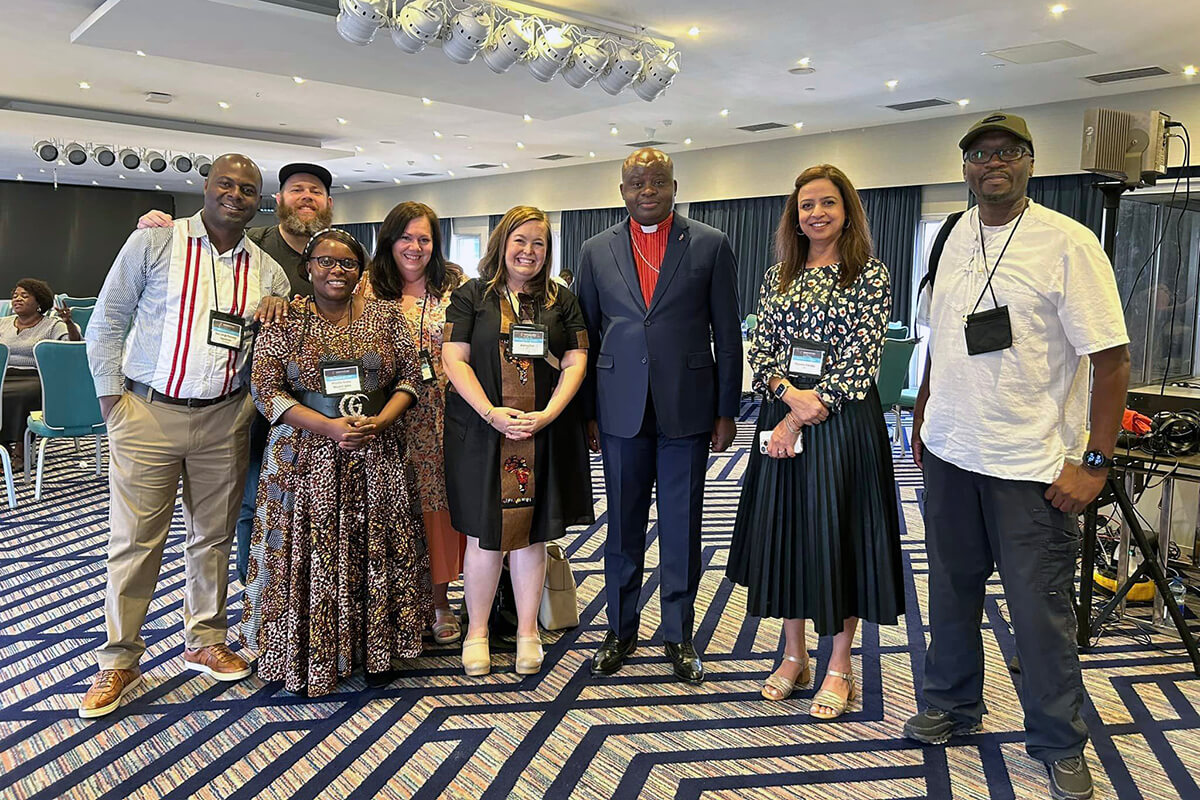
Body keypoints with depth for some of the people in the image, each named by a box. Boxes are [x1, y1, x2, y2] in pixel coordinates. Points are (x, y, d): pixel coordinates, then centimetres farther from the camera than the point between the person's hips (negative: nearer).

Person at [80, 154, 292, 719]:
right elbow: (106, 322, 0)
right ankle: (119, 661, 17)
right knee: (134, 541, 2)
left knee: (214, 538, 12)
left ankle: (205, 642, 29)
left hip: (224, 418, 3)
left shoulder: (267, 272, 7)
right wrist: (111, 397, -5)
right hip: (148, 413, -3)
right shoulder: (153, 242, -2)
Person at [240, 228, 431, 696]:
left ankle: (374, 649, 23)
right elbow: (265, 389, -6)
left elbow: (410, 377, 5)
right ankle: (309, 658, 18)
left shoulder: (385, 316, 6)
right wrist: (329, 427, -16)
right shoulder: (285, 320, -1)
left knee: (376, 552, 7)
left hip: (377, 458, 2)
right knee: (310, 555, 2)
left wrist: (380, 421, -12)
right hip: (307, 458, -2)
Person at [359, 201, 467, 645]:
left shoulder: (455, 285, 8)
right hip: (394, 421, -1)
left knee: (441, 502, 6)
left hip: (445, 417, 1)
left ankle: (439, 600, 21)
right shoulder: (369, 290, 5)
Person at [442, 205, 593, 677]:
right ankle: (476, 631, 19)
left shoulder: (561, 301, 11)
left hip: (545, 436, 2)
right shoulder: (471, 296, 5)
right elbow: (454, 359, -3)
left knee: (531, 532, 7)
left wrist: (548, 413, -12)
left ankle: (528, 632, 20)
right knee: (484, 534, 2)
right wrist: (491, 414, -15)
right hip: (482, 431, -1)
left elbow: (575, 362, 3)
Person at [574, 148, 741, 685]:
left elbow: (727, 335, 1)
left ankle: (679, 635, 23)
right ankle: (620, 630, 27)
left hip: (687, 410, -1)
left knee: (682, 529, 7)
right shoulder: (596, 251, 7)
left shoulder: (710, 246, 1)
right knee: (622, 528, 11)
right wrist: (586, 413, 4)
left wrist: (726, 412, -1)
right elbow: (585, 336, 8)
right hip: (621, 412, 2)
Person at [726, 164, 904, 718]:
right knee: (783, 531, 10)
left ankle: (839, 666, 20)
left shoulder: (870, 274, -3)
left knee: (839, 534, 3)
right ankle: (793, 655, 27)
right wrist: (789, 392, -14)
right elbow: (759, 352, 6)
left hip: (843, 423, -4)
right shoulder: (778, 276, 11)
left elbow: (859, 359, -11)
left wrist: (801, 418, -15)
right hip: (781, 419, 5)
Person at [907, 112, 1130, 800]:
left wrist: (1096, 462, -16)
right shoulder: (958, 236, 8)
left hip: (1032, 467, -5)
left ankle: (1060, 745, 25)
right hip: (949, 455, 6)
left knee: (1041, 609, 4)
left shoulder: (1068, 243, -11)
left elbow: (1111, 358, -13)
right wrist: (923, 417, 17)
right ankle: (953, 707, 36)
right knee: (952, 590, 17)